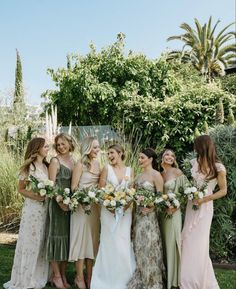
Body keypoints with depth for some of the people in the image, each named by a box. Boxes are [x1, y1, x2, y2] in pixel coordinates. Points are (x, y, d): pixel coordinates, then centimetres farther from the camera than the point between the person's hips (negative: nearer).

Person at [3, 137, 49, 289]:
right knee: (30, 242, 2)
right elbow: (21, 189, -4)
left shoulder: (47, 166, 9)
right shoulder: (28, 167, -8)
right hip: (32, 208, -6)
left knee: (42, 242, 11)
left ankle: (39, 277, 24)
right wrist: (34, 196, -18)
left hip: (46, 208, 6)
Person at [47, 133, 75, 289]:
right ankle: (56, 276, 11)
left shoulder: (73, 160, 11)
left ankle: (63, 274, 21)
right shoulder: (55, 161, -6)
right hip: (58, 202, -6)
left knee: (68, 236, 10)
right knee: (58, 235, 1)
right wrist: (60, 202, -20)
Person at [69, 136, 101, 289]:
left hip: (95, 206, 6)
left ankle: (89, 276, 22)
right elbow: (74, 187, -11)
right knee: (81, 238, 1)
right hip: (82, 205, -6)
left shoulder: (97, 163, 9)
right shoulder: (80, 164, -9)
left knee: (93, 239, 11)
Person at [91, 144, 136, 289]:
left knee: (124, 243, 3)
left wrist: (125, 206, -12)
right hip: (109, 210, -2)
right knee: (111, 243, 0)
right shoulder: (107, 168, 0)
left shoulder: (130, 170, 5)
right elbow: (101, 190, -3)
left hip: (125, 211, 2)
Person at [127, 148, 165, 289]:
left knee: (149, 246, 0)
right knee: (139, 246, 11)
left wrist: (150, 207, -24)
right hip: (139, 213, 7)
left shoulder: (156, 175, -10)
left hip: (149, 214, -7)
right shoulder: (139, 175, 12)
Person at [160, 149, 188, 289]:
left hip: (174, 210, -4)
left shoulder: (178, 172, -4)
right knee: (164, 242, 11)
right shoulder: (160, 174, 8)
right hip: (161, 211, 5)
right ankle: (165, 276, 24)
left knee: (172, 242, -2)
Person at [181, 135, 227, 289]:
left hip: (204, 207, -5)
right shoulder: (195, 162, 1)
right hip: (191, 205, 5)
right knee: (188, 243, 10)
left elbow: (223, 191, -7)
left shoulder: (218, 168, -14)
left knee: (198, 244, 0)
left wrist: (204, 199, -16)